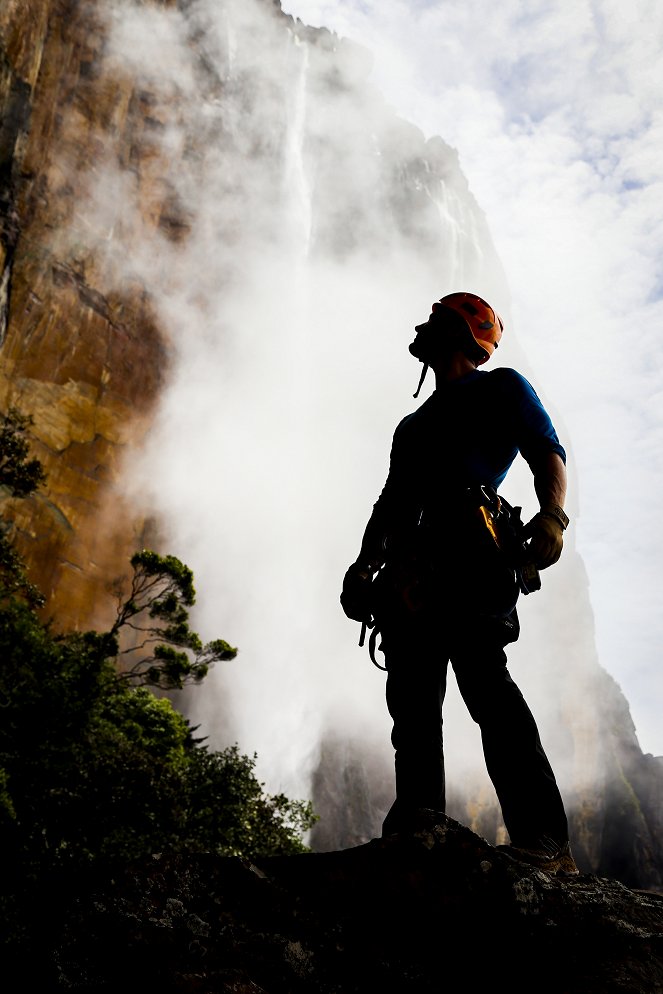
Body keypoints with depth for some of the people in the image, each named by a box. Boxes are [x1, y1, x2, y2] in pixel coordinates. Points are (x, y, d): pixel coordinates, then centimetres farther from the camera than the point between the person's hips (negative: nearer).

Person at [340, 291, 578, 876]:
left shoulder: (501, 389, 16)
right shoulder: (415, 425, 36)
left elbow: (549, 455, 2)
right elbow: (392, 503, 32)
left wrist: (552, 516, -18)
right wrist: (366, 563, 18)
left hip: (470, 547, -8)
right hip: (414, 567, 8)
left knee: (480, 673, -23)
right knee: (412, 695, -4)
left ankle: (544, 841, -25)